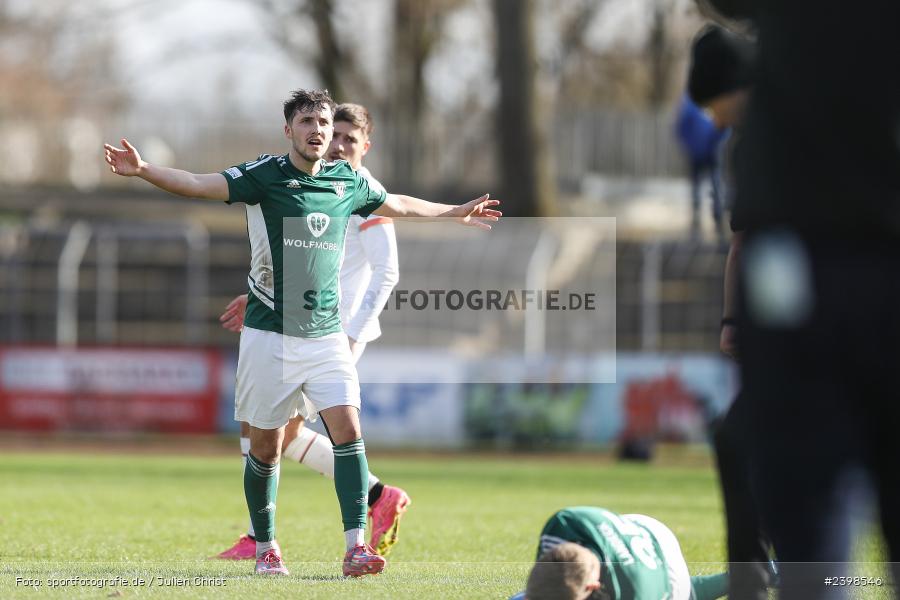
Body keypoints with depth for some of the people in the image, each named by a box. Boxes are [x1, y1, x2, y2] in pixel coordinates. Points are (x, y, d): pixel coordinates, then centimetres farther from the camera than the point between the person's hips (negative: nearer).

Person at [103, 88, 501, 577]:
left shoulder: (349, 181, 8)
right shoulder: (263, 175, -5)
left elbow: (399, 204, 27)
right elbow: (199, 185, -16)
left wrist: (456, 213, 39)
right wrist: (143, 170, -32)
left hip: (326, 334, 3)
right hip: (269, 335, -3)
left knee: (348, 429, -12)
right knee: (266, 445, 4)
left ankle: (356, 546, -15)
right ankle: (265, 547, 21)